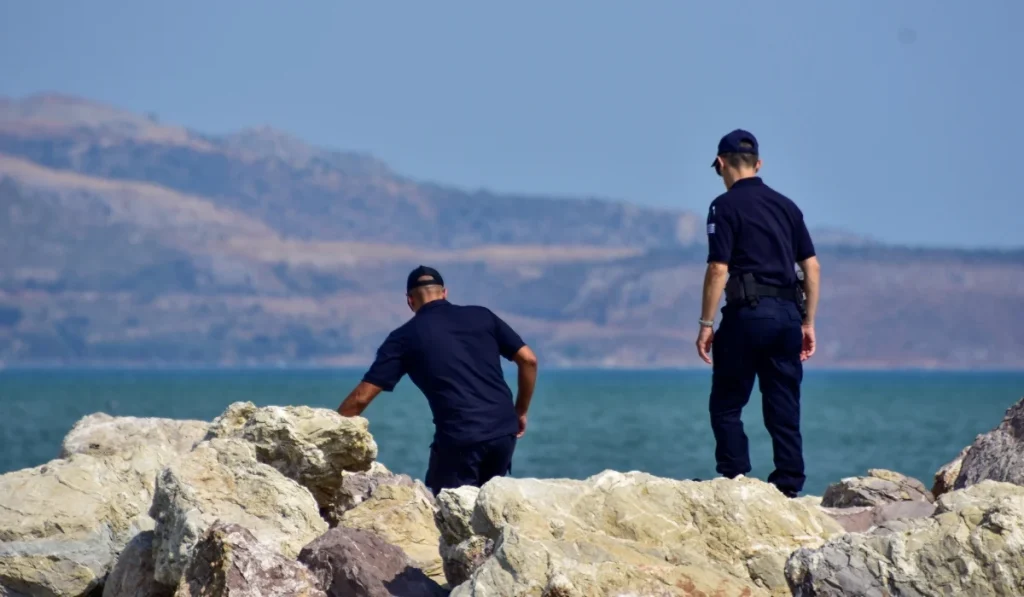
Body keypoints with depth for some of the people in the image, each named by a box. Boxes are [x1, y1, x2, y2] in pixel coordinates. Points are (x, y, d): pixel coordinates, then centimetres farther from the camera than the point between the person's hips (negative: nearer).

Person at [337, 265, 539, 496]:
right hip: (503, 430, 4)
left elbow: (362, 397, 3)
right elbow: (528, 360, 10)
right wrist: (521, 412, 20)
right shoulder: (481, 316, 12)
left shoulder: (406, 337, 5)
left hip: (459, 438, -4)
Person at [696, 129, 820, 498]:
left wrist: (706, 324, -6)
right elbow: (812, 267, 12)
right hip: (788, 315, 5)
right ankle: (789, 487, 4)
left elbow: (718, 270, -11)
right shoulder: (786, 205, 14)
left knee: (726, 405, 3)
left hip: (747, 314, -5)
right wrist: (808, 323, 16)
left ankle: (735, 481, -5)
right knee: (784, 409, 8)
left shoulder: (726, 206, -3)